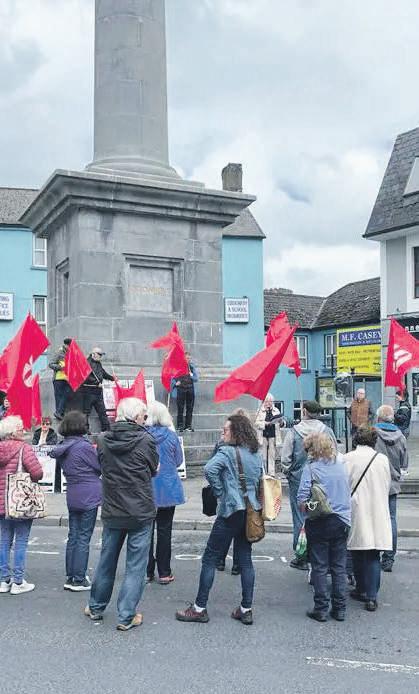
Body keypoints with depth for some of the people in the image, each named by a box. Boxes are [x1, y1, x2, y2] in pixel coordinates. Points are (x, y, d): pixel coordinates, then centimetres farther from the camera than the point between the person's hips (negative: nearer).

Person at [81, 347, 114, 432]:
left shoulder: (98, 363, 15)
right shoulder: (88, 363, -12)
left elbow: (103, 373, 31)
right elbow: (87, 377, -21)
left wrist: (112, 378, 34)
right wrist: (97, 383, -21)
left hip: (98, 391, 8)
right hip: (89, 391, -8)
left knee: (102, 411, 10)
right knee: (86, 411, -1)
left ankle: (106, 429, 15)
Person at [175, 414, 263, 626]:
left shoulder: (228, 452, -12)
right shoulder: (256, 454, 10)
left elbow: (209, 469, -27)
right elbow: (261, 480, 20)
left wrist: (220, 492, -15)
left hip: (231, 511, -7)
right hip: (251, 511, 7)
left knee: (210, 558, 2)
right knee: (245, 559, 12)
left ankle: (199, 608, 8)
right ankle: (246, 609, 14)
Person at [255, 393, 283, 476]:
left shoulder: (276, 411, 11)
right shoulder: (260, 411, 2)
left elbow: (280, 424, 13)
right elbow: (256, 423, -4)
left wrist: (280, 422, -9)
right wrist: (266, 423, -17)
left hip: (273, 436, 2)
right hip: (263, 436, -2)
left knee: (272, 455, 1)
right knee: (263, 456, -1)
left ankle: (271, 473, 5)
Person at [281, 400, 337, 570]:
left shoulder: (294, 431, -10)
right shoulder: (326, 430, -4)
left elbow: (285, 458, -8)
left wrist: (288, 473, 9)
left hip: (298, 479, -2)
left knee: (300, 517, 7)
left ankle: (301, 557, 13)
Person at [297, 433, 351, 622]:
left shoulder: (311, 468, -10)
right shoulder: (341, 466, 3)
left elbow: (302, 498, -15)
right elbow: (348, 494, 11)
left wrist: (306, 508, 2)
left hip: (319, 523, -4)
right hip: (342, 521, 4)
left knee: (319, 568, 6)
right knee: (339, 567, 12)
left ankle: (321, 609, 11)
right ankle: (340, 609, 17)